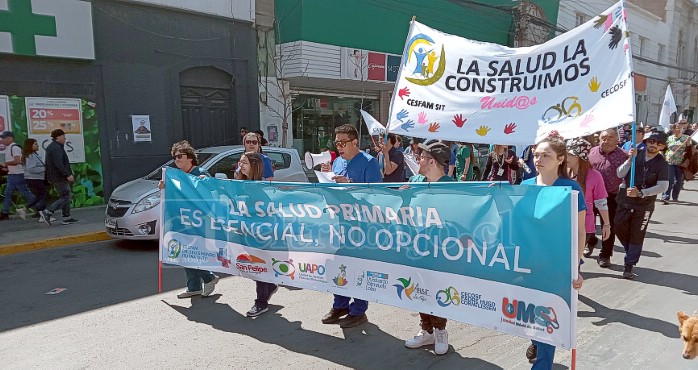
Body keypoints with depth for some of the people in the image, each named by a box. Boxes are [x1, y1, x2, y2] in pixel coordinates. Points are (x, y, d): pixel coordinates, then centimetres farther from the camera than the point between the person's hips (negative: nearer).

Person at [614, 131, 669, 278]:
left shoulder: (662, 163, -5)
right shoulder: (636, 154, 0)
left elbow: (663, 186, -12)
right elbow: (620, 174, -5)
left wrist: (640, 193, -22)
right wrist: (630, 159, -19)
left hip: (645, 204, -2)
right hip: (625, 200, 2)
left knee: (637, 236, 3)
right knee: (619, 228, 5)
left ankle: (629, 266, 11)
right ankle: (632, 253, 32)